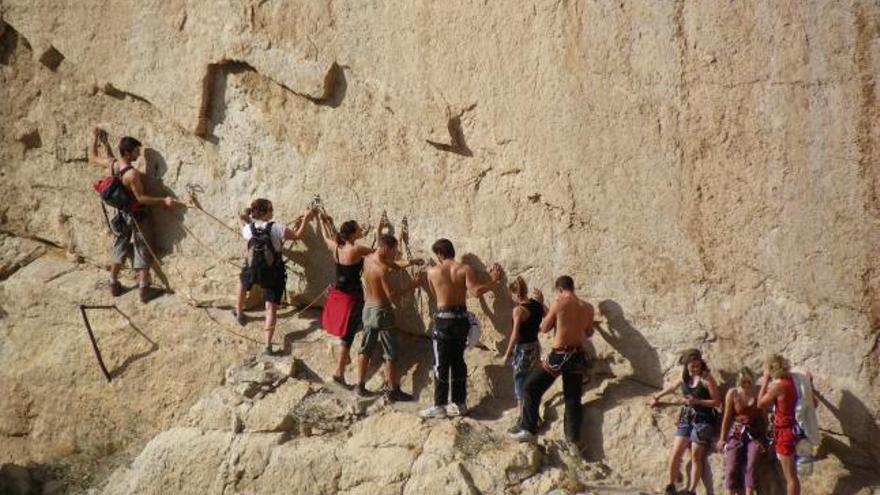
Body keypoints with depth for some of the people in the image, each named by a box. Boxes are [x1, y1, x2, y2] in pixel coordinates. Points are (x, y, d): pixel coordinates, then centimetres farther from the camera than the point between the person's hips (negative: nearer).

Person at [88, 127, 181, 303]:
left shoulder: (111, 164, -9)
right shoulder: (132, 174, -30)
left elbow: (92, 157, 10)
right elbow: (141, 198, -26)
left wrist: (95, 139, 19)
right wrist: (163, 201, -27)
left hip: (121, 214, 7)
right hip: (137, 216, -7)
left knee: (119, 250, 20)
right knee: (142, 252, 4)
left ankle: (114, 285, 27)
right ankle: (144, 290, 7)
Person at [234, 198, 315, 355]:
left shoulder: (248, 229, -9)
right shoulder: (276, 228, -18)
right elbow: (298, 235, -10)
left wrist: (243, 219, 28)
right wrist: (306, 218, 1)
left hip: (253, 272, 3)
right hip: (273, 274, -2)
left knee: (243, 280, 39)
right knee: (271, 308, 3)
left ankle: (239, 313, 51)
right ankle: (268, 345, -3)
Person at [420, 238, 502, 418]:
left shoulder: (432, 271, -4)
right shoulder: (465, 269, -4)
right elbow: (475, 291, -19)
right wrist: (494, 281, -8)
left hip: (443, 319, -3)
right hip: (461, 318, 3)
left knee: (441, 363, 2)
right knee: (458, 361, 13)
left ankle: (440, 405, 2)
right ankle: (459, 403, 17)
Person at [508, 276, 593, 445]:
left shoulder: (559, 304, -11)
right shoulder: (588, 308, 3)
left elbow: (544, 328, -1)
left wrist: (548, 314, 16)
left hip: (560, 355, -5)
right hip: (579, 356, 5)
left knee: (530, 388, 8)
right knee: (573, 398, 12)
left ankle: (528, 429, 5)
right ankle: (573, 439, 9)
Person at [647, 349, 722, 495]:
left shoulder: (706, 379, -13)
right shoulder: (684, 377, 4)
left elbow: (717, 402, -14)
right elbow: (671, 387, 24)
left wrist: (697, 401, -22)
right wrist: (656, 397, 34)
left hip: (703, 421, -6)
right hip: (686, 419, 6)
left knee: (696, 457, -2)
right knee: (675, 453, 2)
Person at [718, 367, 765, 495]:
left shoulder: (758, 393, -4)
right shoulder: (732, 393, -4)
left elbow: (763, 417, -5)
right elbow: (727, 417, 0)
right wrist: (722, 438, 2)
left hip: (754, 434, -1)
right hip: (736, 433, 1)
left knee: (751, 466, -14)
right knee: (732, 467, -4)